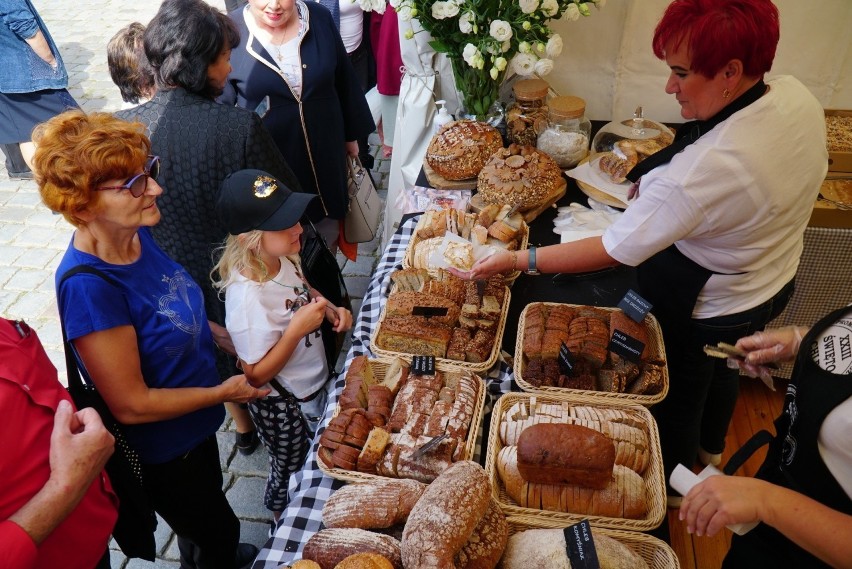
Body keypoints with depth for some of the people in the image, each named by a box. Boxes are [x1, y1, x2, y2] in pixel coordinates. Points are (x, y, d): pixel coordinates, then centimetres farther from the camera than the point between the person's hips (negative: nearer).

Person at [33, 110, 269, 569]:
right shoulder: (87, 285, -35)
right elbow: (131, 404, -28)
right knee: (218, 530, 22)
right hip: (161, 453, -7)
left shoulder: (138, 235, -12)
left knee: (205, 524, 34)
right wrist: (223, 392, -17)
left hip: (196, 427, 7)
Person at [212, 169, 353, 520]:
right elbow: (256, 375, -26)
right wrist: (297, 329, -34)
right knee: (290, 474, 21)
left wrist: (329, 309, -8)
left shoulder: (281, 258, -13)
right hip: (284, 407, -7)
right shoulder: (247, 297, -35)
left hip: (315, 384, 7)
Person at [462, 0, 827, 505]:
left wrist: (516, 260, -31)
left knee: (678, 397, 20)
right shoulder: (798, 96, -16)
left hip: (702, 310, -8)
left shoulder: (707, 168, -41)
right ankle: (711, 446, 64)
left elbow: (613, 251, -37)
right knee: (723, 370, 34)